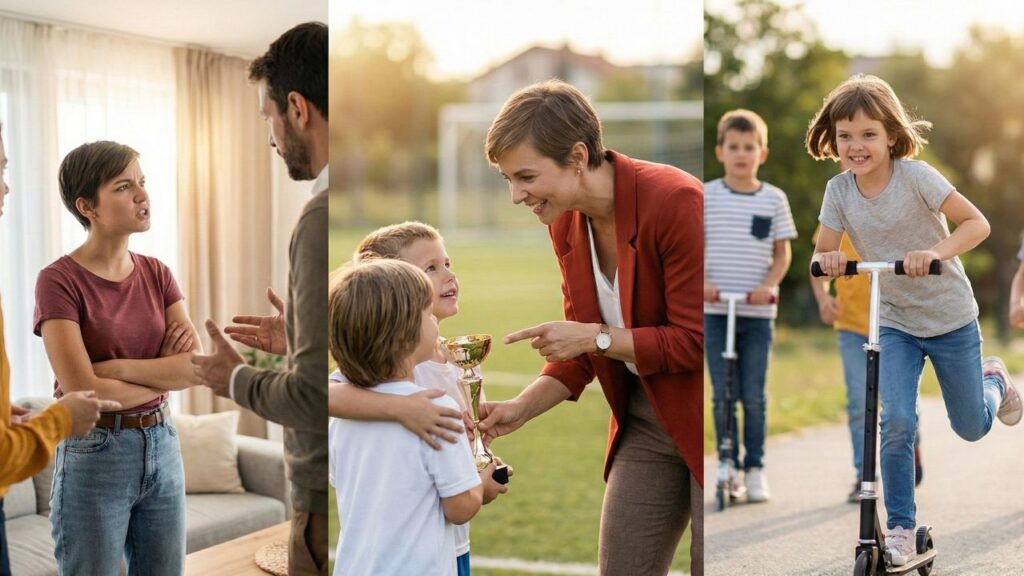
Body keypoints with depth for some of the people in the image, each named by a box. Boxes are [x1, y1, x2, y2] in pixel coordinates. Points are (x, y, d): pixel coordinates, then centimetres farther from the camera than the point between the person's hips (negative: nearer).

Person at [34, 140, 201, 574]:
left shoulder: (156, 273, 6)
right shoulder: (59, 281, -12)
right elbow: (82, 391, -20)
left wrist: (117, 368, -16)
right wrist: (165, 374, -7)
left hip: (162, 447, 6)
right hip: (94, 456, -5)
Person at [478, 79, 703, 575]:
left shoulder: (675, 201, -22)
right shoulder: (565, 224, 1)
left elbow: (696, 340, -21)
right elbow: (581, 348, 9)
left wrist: (596, 337, -23)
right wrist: (520, 408, -5)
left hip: (701, 422, -7)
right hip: (643, 424, 7)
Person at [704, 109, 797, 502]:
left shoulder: (774, 199, 4)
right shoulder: (705, 196, 2)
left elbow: (782, 253, 7)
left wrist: (768, 285, -10)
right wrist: (700, 281, -13)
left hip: (758, 312, 0)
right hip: (715, 311, 0)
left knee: (754, 395, 1)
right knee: (722, 394, 2)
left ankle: (755, 469, 12)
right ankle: (729, 467, 12)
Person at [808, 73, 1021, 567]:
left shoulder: (915, 175, -20)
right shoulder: (839, 190, -10)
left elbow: (977, 223, -21)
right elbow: (821, 256, -5)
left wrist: (935, 251, -38)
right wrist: (828, 260, -29)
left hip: (951, 318, -2)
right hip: (894, 323, 2)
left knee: (971, 428, 13)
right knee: (896, 423, -17)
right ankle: (901, 526, 0)